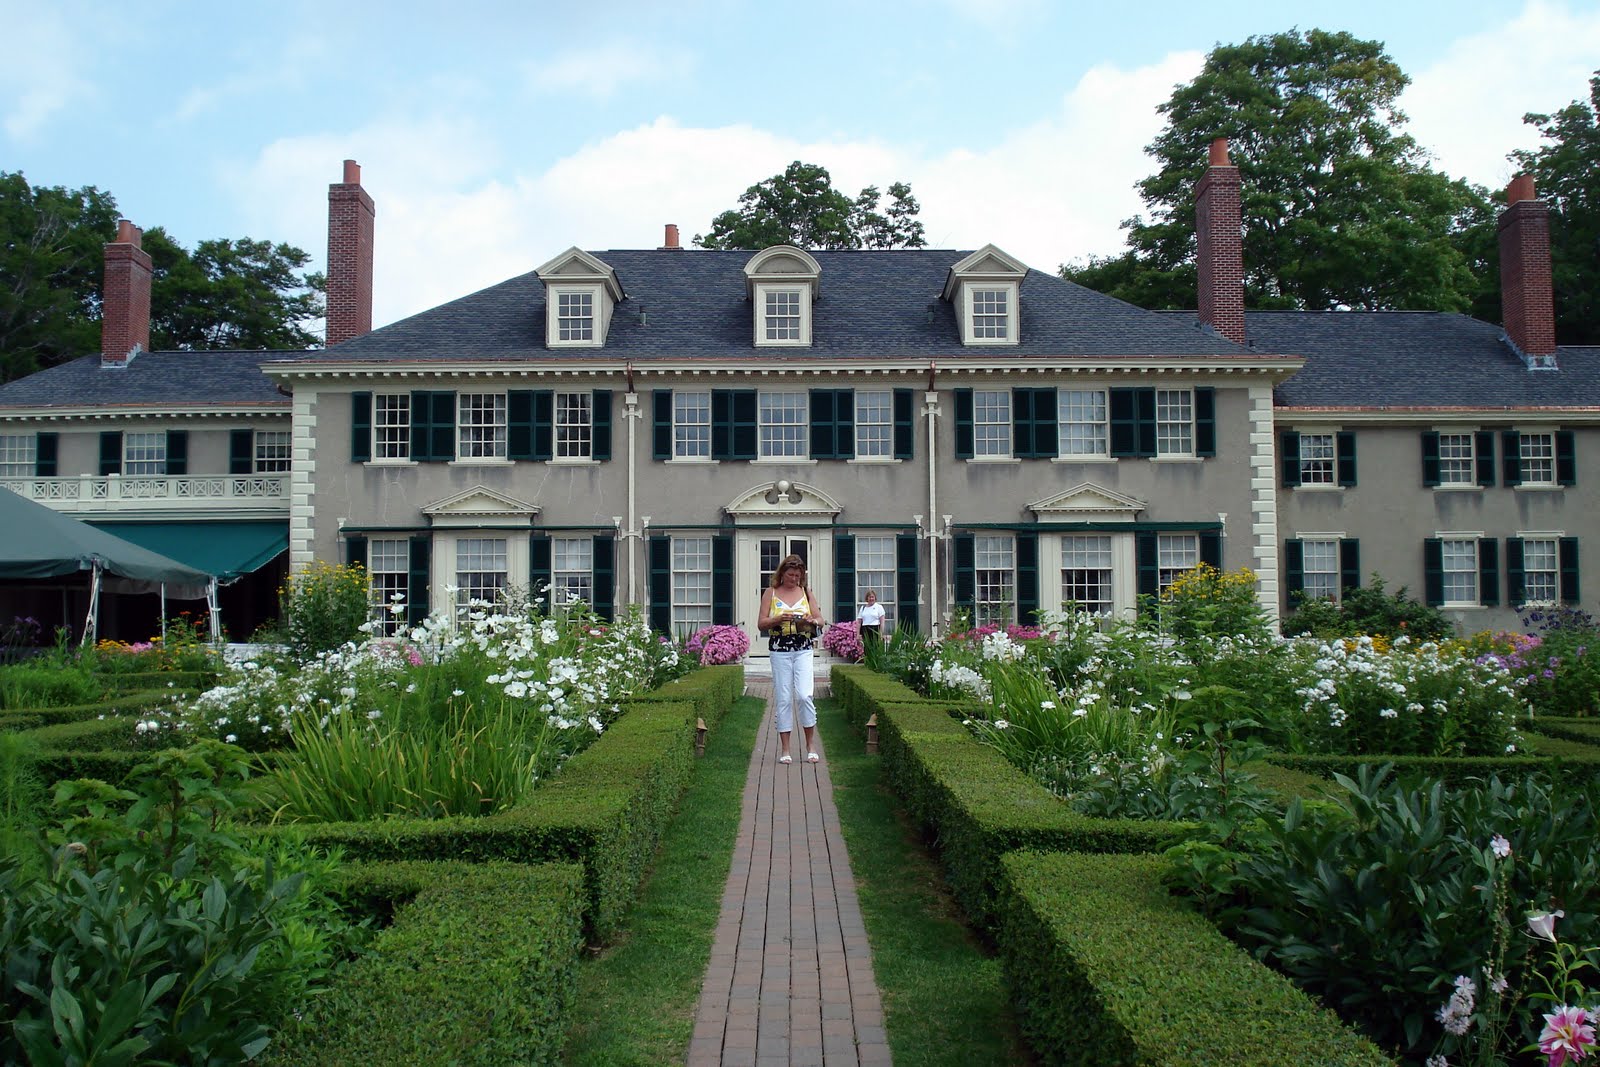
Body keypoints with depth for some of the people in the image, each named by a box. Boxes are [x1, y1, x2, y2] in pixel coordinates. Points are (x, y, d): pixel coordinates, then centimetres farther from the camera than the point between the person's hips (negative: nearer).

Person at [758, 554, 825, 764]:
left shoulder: (806, 592, 10)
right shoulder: (770, 593, 5)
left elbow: (820, 620, 12)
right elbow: (761, 623, 2)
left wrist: (812, 621, -11)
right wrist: (779, 618, -16)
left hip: (803, 651, 0)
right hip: (779, 652, 0)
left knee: (804, 695, -12)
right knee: (783, 698, 1)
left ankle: (811, 744, 3)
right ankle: (785, 750, 8)